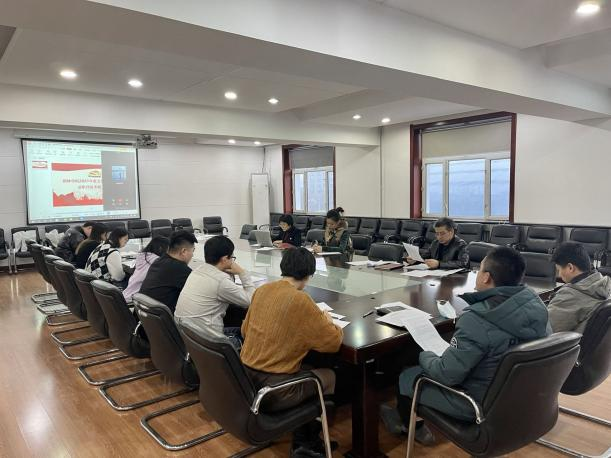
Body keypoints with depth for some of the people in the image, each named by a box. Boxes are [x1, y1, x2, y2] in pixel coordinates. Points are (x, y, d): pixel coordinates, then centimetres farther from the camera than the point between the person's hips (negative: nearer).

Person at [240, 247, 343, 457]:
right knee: (329, 376, 15)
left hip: (245, 379, 7)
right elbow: (333, 342, -12)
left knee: (306, 370, 28)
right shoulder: (300, 300, -19)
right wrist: (327, 321, 9)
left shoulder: (261, 290, 1)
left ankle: (302, 441, 32)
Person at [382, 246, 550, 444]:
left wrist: (424, 356, -3)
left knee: (406, 377, 14)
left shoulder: (477, 321, -34)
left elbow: (446, 374, -25)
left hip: (482, 405, -7)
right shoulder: (535, 304, -13)